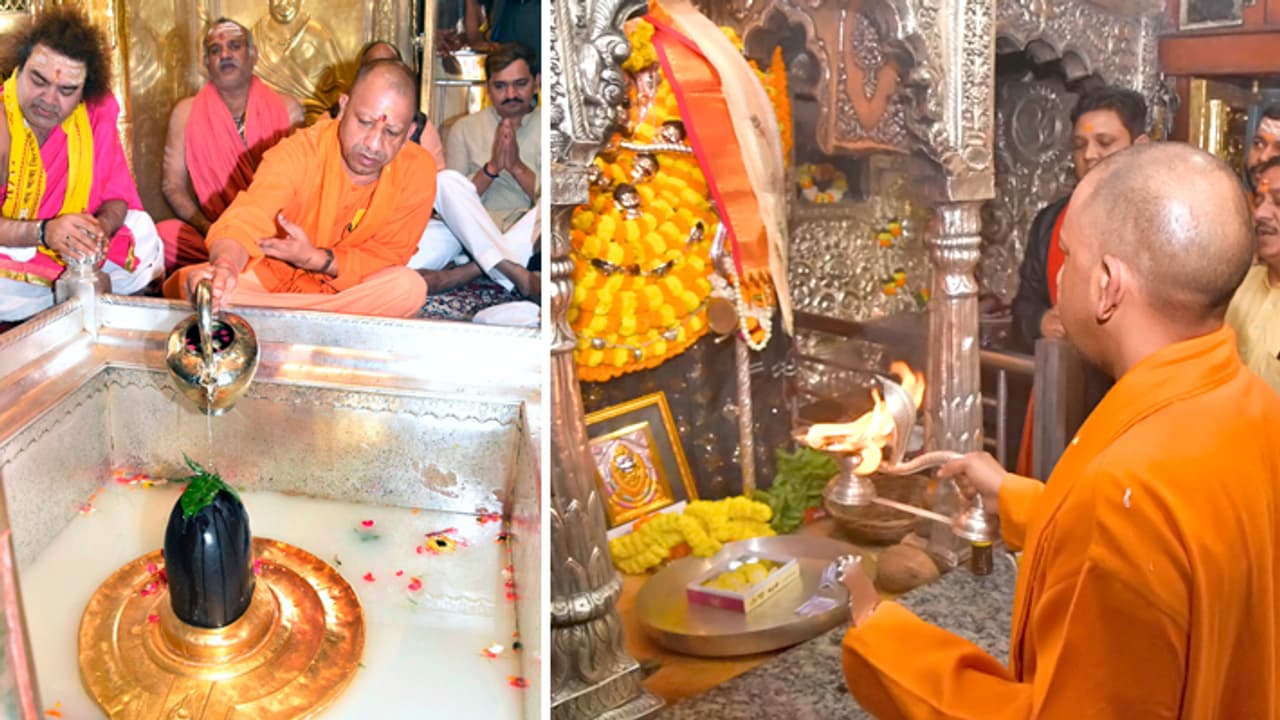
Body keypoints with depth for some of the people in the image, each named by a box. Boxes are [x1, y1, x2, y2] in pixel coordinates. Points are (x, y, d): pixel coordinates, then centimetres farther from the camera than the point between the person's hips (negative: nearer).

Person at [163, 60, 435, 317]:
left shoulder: (417, 171, -13)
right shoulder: (298, 152, -18)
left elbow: (389, 258, -9)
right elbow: (246, 220, -32)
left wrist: (313, 258, -24)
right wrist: (225, 265, -56)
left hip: (346, 288, 2)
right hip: (273, 275, -2)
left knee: (409, 287, -31)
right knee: (187, 282, -27)